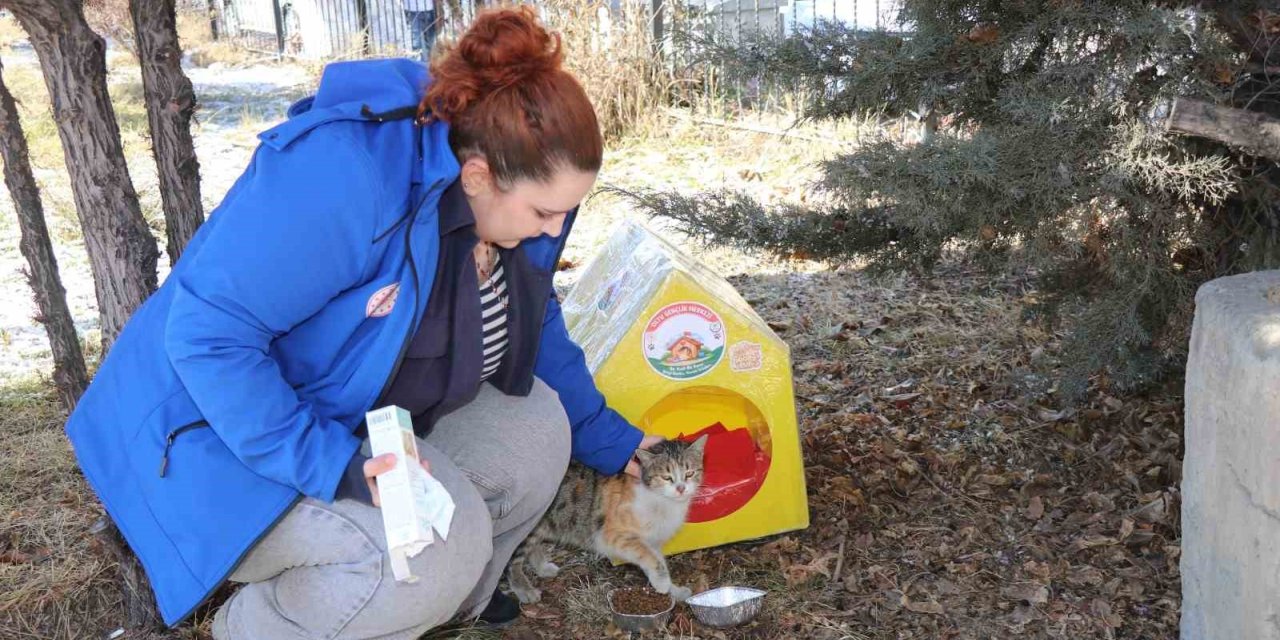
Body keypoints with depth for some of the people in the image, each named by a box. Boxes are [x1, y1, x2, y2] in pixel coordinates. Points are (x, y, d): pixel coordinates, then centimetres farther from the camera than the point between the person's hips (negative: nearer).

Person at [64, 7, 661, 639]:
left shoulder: (506, 195, -5)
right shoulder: (340, 176, -33)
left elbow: (536, 329, 13)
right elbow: (206, 333, -32)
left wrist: (609, 441, 15)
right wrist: (334, 467, -37)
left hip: (360, 415, 8)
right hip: (227, 436, -8)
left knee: (534, 427, -6)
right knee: (438, 542, -28)